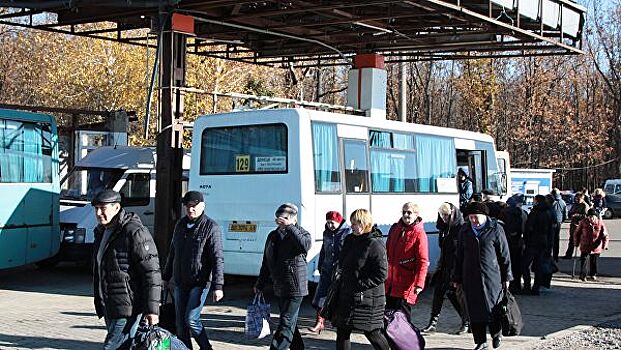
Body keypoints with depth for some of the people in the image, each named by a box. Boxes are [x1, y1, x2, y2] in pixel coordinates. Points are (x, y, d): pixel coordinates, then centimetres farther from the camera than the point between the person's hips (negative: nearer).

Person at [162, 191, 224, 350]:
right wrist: (165, 277, 23)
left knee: (191, 319, -11)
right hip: (180, 283, 7)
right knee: (180, 321, 8)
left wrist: (218, 286, -22)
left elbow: (218, 259, -14)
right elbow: (172, 253, 21)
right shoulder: (180, 225, 11)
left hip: (200, 283, -7)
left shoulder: (211, 227, -10)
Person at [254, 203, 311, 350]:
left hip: (295, 287, -7)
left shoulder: (301, 233, -3)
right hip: (279, 287, 7)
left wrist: (289, 227, -26)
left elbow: (305, 246, -29)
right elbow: (266, 263, 19)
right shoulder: (273, 236, 13)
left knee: (286, 323, -11)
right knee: (290, 322, 16)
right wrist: (260, 284, 20)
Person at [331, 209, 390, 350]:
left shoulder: (375, 244, -14)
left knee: (372, 332, 1)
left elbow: (381, 274, -18)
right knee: (342, 332, 8)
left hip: (367, 297, -8)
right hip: (347, 295, 8)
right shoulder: (350, 240, 9)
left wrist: (360, 284, -18)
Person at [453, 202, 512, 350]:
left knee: (492, 307, 0)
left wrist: (506, 276, 2)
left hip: (491, 276, -3)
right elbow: (459, 256, 15)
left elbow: (504, 254, 2)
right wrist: (457, 278, 14)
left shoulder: (495, 229, -2)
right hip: (470, 278, 3)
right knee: (474, 310, 4)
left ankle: (496, 334, 25)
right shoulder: (464, 231, 9)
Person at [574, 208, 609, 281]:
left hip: (596, 246, 1)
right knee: (584, 259, -10)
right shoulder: (583, 222, -6)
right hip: (585, 246, -1)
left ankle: (593, 274, 30)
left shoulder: (600, 223, -8)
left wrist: (605, 245, -13)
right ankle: (583, 275, -6)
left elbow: (605, 235, -5)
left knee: (594, 261, 13)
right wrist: (576, 242, 5)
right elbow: (577, 233, 5)